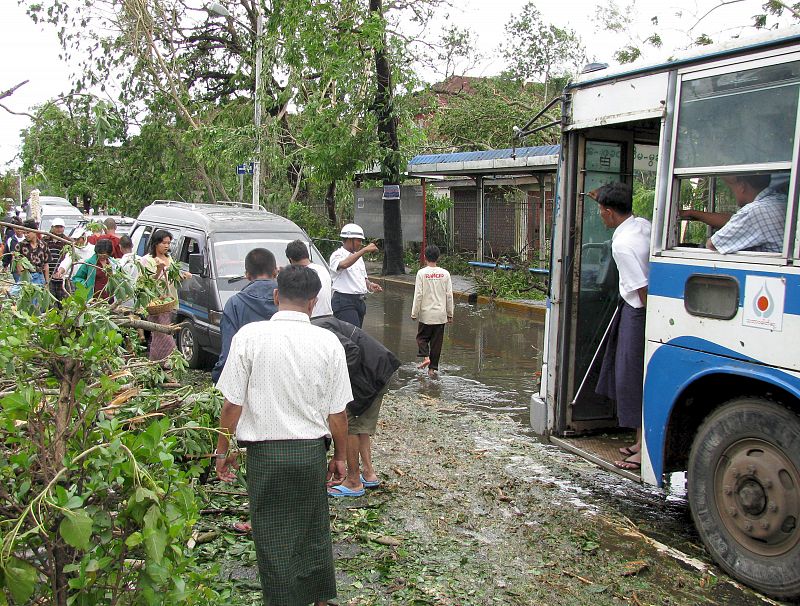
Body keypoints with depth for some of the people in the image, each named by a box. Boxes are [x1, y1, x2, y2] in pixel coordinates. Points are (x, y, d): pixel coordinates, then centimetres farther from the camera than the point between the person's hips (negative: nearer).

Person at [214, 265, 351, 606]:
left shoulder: (250, 336, -10)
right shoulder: (327, 342, -6)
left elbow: (232, 403, -8)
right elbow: (337, 412, -2)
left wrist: (223, 451, 6)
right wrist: (340, 456, 12)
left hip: (264, 452, -2)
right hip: (311, 450, 3)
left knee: (273, 536, 12)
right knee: (314, 528, 21)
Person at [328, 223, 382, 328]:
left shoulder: (358, 257, 19)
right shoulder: (337, 255, -7)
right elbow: (344, 264, -31)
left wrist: (370, 285, 3)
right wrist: (365, 250, -31)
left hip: (359, 301, 8)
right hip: (344, 302, -8)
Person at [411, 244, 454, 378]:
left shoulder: (422, 273, -9)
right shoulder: (445, 273, -1)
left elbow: (418, 295, -10)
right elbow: (449, 295, 1)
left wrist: (414, 313, -1)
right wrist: (450, 314, 10)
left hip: (426, 313, -2)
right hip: (441, 314, 2)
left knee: (422, 337, 16)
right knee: (437, 341, 9)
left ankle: (425, 357, -7)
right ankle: (433, 368, 12)